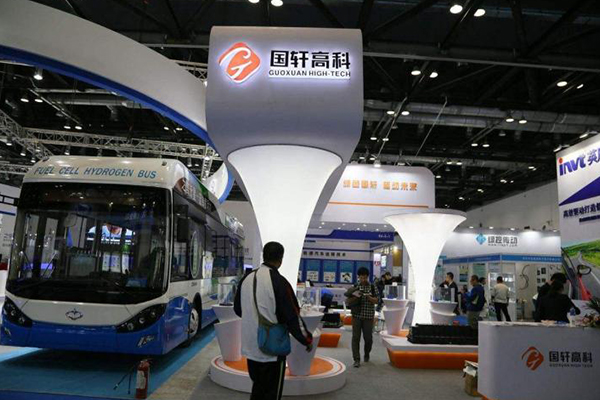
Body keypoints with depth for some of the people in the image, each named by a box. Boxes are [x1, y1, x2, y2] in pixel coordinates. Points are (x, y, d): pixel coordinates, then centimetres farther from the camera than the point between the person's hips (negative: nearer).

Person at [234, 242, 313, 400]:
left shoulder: (247, 279, 2)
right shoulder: (279, 282, -18)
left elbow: (237, 309, 15)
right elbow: (293, 316, -16)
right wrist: (307, 340, -2)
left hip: (250, 347, 6)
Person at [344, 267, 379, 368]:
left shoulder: (373, 287, 2)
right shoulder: (354, 287, 5)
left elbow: (377, 301, -1)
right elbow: (348, 300, 8)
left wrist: (369, 297, -20)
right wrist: (354, 296, -13)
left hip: (368, 316, 0)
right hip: (356, 315, 0)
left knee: (368, 337, 8)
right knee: (355, 337, -4)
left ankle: (367, 355, 34)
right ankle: (356, 359, 0)